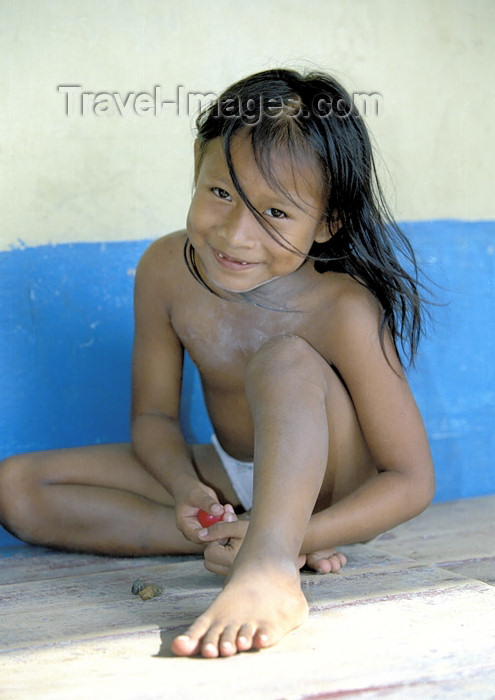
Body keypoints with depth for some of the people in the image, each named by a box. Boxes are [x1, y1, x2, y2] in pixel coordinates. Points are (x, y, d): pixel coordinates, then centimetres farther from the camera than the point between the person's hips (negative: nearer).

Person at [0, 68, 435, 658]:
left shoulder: (343, 311, -27)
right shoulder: (166, 270, -14)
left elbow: (412, 481, -22)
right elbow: (153, 415, -3)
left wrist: (288, 536, -36)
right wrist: (185, 486, -26)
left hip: (332, 486, -5)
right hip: (231, 478, 6)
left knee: (284, 360, -35)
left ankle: (267, 570, -47)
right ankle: (237, 538, -20)